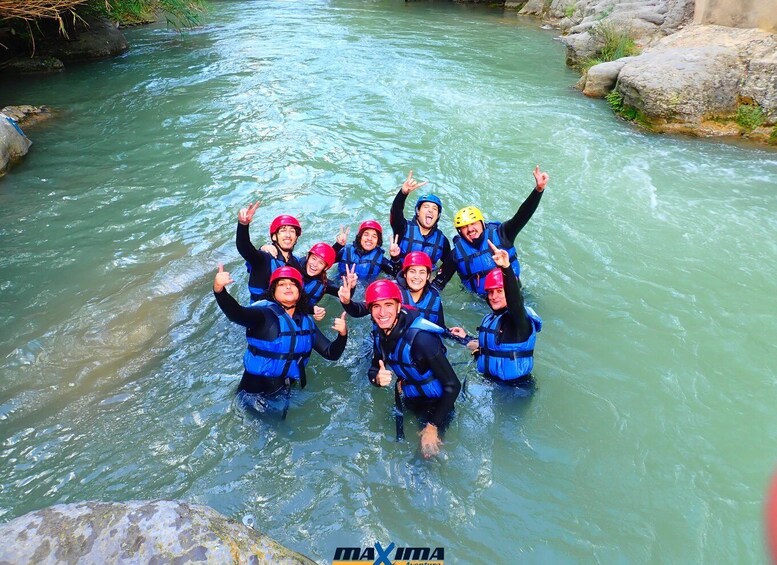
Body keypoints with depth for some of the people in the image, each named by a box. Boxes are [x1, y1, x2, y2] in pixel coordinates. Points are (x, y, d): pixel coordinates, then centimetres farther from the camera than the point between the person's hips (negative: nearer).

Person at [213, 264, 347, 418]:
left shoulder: (307, 322, -2)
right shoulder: (264, 313, -19)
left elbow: (331, 354, -1)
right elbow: (237, 314, -39)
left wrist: (342, 334, -22)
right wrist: (219, 290, -59)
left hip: (284, 392, 6)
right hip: (254, 391, -5)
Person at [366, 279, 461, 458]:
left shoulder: (421, 338, -32)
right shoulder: (379, 335, -10)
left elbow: (453, 385, -27)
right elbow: (373, 369, 4)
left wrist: (433, 426, -24)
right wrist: (377, 378, -20)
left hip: (436, 405, -6)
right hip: (410, 403, 7)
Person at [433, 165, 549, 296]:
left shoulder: (500, 234, -7)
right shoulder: (456, 253, -3)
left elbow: (522, 215, -17)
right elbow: (439, 281, 1)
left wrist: (538, 189, -30)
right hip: (481, 301, 2)